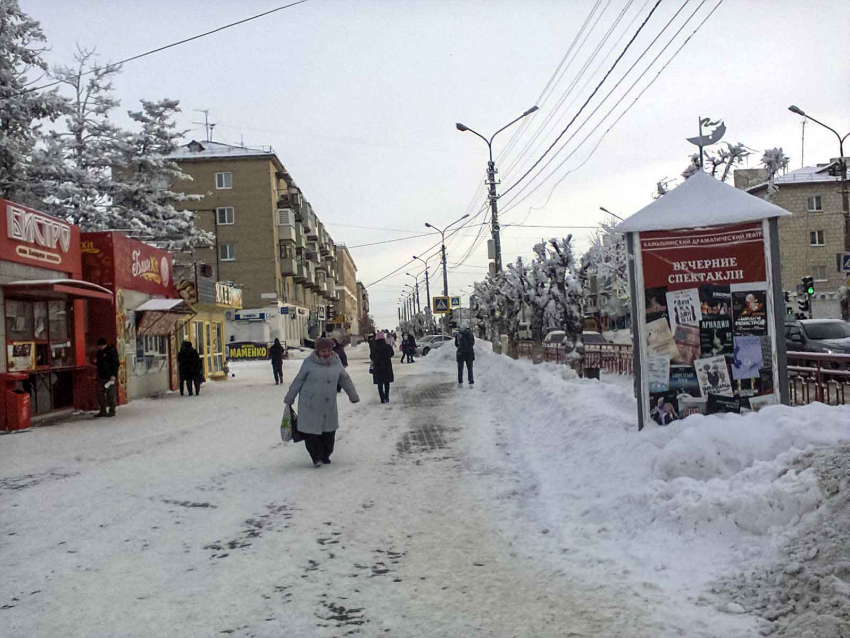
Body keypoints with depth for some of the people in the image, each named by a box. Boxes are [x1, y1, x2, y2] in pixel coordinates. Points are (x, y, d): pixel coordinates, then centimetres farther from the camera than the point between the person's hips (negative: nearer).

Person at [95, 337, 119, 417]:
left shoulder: (112, 350, -8)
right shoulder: (99, 352, 15)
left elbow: (115, 363, -13)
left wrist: (113, 375, -21)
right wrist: (96, 362, 4)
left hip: (110, 377, -8)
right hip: (101, 377, 8)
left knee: (111, 394, -4)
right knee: (101, 394, 7)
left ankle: (112, 411, 2)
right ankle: (103, 411, 14)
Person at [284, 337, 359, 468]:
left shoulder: (336, 362, 2)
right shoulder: (309, 363, -10)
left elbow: (345, 379, 13)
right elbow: (298, 380, -2)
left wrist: (353, 396, 19)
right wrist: (289, 399, 3)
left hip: (329, 405, 4)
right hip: (310, 405, -3)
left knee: (329, 431, 8)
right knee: (311, 431, -5)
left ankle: (326, 455, 27)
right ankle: (316, 457, 10)